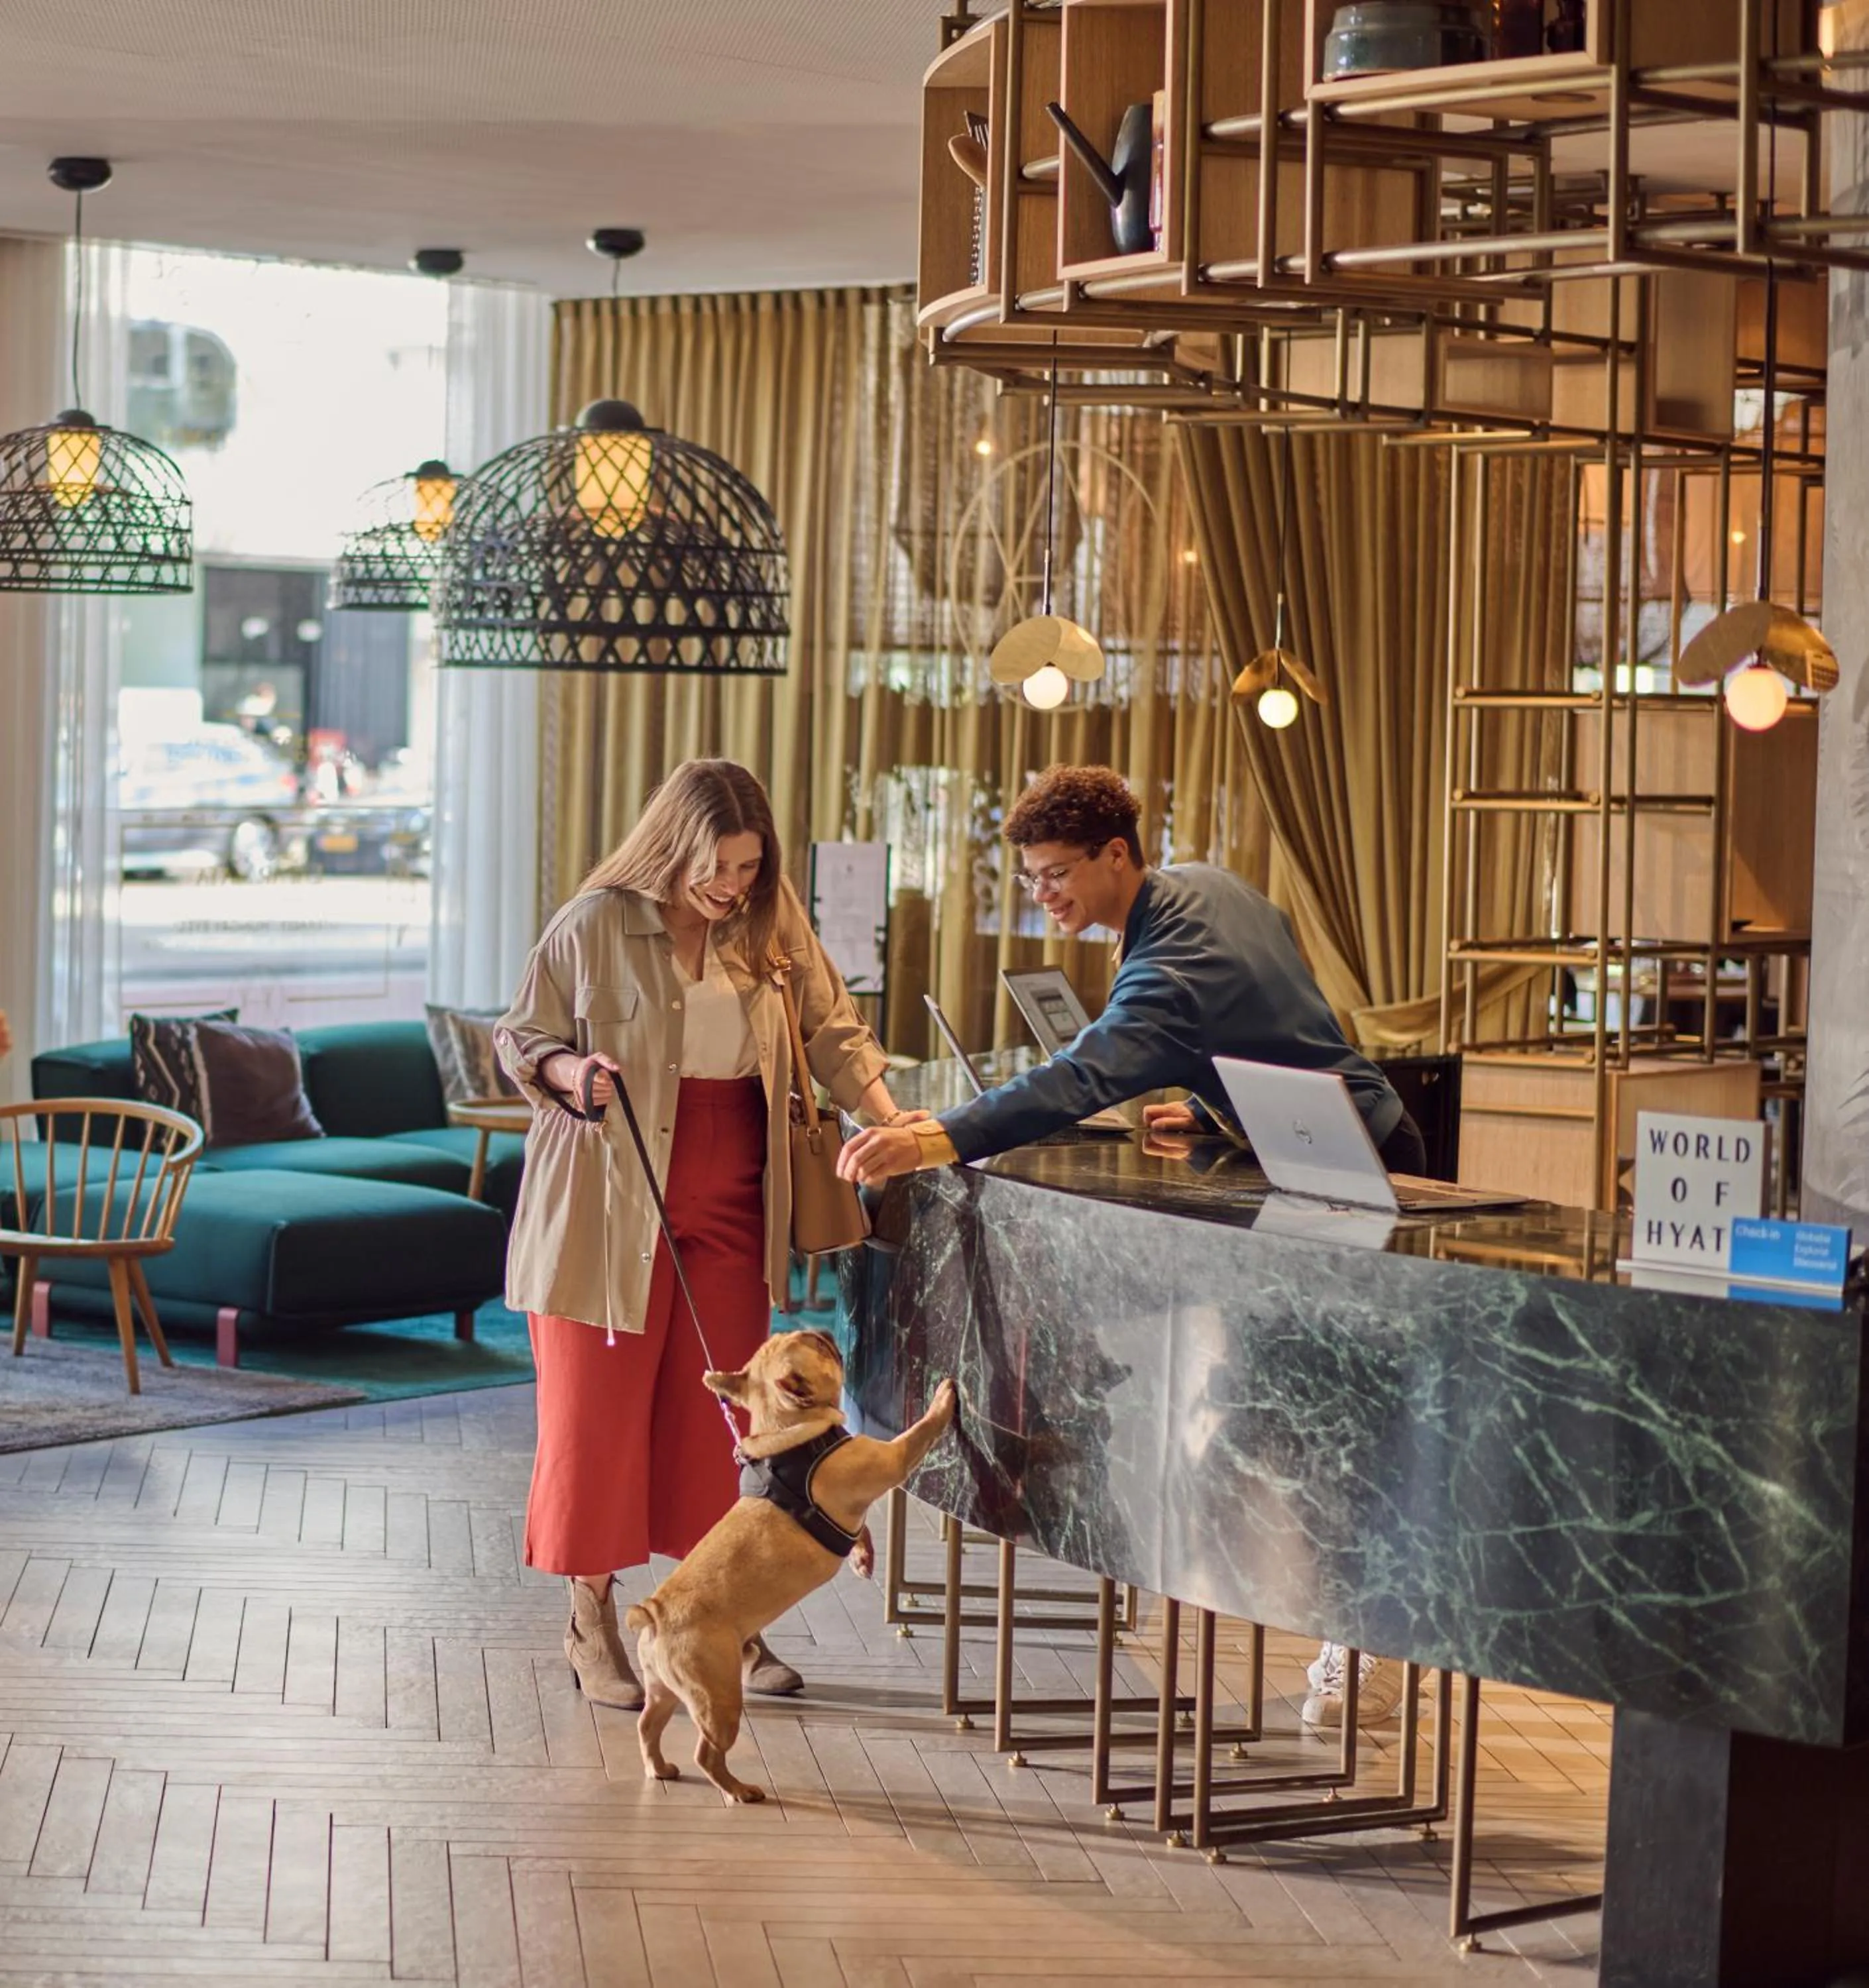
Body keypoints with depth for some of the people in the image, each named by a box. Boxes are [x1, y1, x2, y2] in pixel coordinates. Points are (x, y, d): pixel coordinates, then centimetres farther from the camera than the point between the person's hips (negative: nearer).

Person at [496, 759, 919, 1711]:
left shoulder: (773, 923, 3)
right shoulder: (595, 925, -8)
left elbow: (832, 1029, 11)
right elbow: (518, 1037, 0)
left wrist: (890, 1118, 0)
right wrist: (573, 1074, -20)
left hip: (729, 1210, 4)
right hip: (608, 1206, -4)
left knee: (719, 1412, 8)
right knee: (598, 1410, 1)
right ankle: (592, 1623, 12)